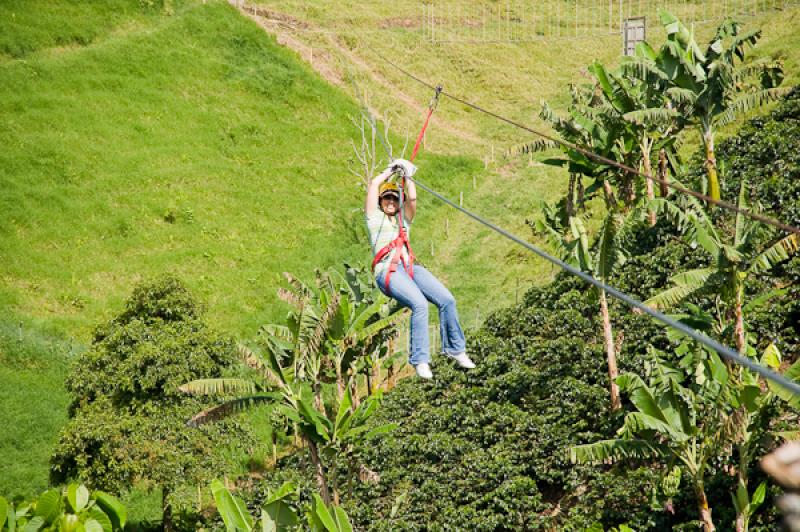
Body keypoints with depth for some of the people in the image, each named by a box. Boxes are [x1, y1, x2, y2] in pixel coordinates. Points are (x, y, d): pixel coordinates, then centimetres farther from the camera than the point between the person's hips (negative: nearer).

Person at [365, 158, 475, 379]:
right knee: (419, 304, -30)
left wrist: (407, 176, 3)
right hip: (387, 271, -5)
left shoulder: (404, 219, 26)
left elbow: (412, 199, 7)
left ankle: (455, 349, -3)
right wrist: (391, 170, 18)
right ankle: (420, 361, -28)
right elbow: (374, 184, 7)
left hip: (410, 267, 5)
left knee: (446, 299, -16)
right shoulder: (375, 217, 15)